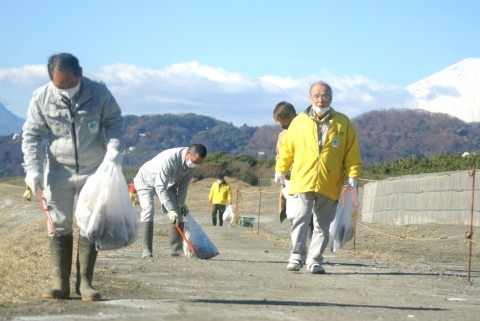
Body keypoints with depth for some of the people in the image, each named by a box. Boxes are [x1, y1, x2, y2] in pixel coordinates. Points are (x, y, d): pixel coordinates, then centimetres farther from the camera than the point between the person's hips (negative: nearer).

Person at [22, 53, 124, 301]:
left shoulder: (99, 93, -10)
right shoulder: (41, 98, -9)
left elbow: (114, 121, 1)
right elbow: (31, 135, -3)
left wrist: (114, 146, -18)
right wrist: (33, 169, -13)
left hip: (94, 171, 0)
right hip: (58, 171, 1)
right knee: (59, 227, 1)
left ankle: (85, 283, 7)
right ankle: (60, 284, 6)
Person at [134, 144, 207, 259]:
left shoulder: (192, 160, -19)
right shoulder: (169, 159, -42)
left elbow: (184, 182, -1)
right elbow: (160, 188, -43)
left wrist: (181, 202, -5)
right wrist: (171, 210, -48)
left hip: (168, 183, 7)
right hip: (146, 181, -7)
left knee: (178, 213, -3)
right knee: (148, 209, -25)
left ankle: (177, 248, 1)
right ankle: (146, 249, -26)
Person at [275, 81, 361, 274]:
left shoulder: (343, 123, 6)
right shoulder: (299, 121, 7)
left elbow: (352, 153, 6)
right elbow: (287, 148, 16)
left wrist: (352, 175, -2)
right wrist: (280, 170, 19)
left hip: (330, 184, 1)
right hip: (303, 180, -1)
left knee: (322, 225, 5)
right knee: (301, 218, -12)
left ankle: (315, 260, 11)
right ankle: (297, 255, -9)